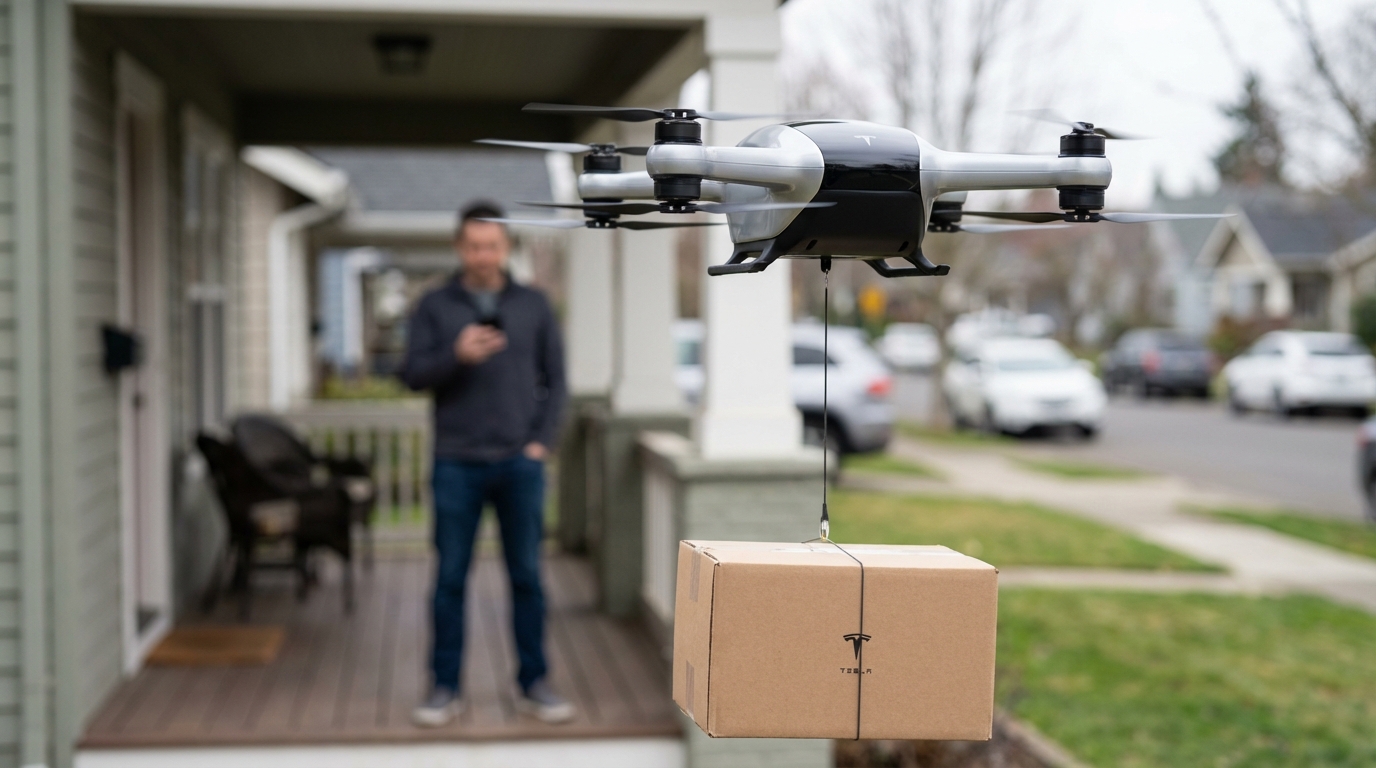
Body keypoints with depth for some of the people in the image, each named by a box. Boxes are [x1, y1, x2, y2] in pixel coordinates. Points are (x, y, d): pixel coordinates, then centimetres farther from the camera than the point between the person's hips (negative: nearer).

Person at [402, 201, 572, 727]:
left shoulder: (533, 305, 8)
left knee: (527, 576, 4)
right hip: (457, 463, -1)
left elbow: (554, 378, 9)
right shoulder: (435, 307, 5)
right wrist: (457, 356, -21)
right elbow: (413, 375, -3)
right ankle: (444, 688, 10)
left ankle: (534, 684, 14)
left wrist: (541, 441, -1)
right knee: (450, 578, 2)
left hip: (520, 463, 1)